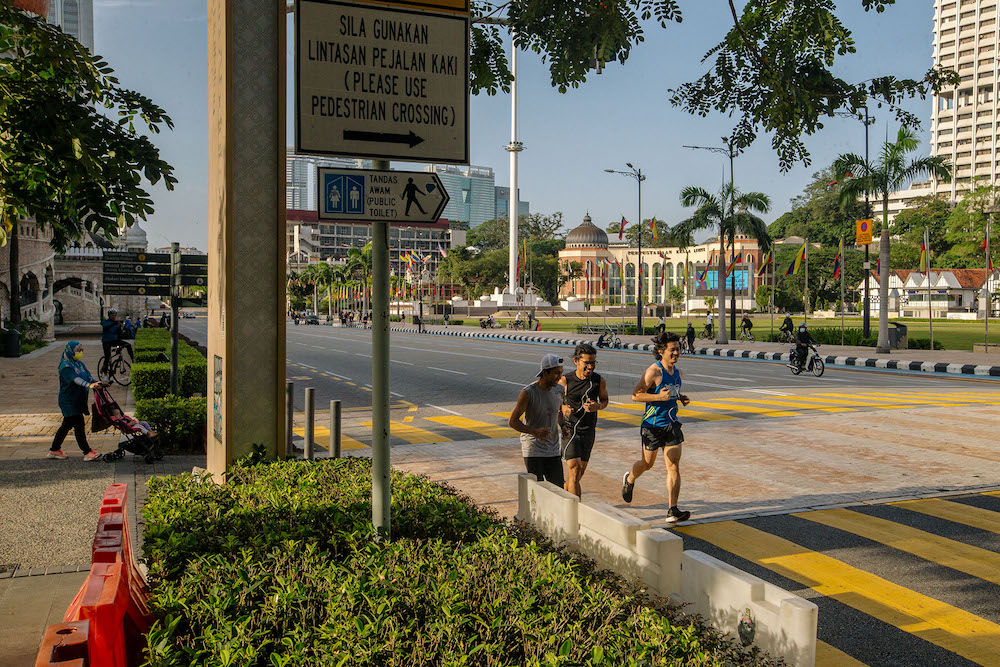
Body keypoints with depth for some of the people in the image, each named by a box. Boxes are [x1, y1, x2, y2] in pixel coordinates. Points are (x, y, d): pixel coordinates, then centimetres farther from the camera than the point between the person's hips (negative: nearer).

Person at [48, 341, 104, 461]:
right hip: (69, 401, -10)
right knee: (79, 425, -10)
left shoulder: (79, 364, 13)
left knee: (67, 425, 16)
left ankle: (54, 450, 27)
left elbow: (88, 375, 9)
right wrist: (89, 385, -46)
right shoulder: (66, 366, -16)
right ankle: (87, 453, -9)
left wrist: (97, 383, -9)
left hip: (78, 401, 10)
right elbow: (75, 379, -32)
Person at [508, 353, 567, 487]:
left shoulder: (559, 391, 2)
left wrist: (563, 427, 2)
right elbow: (512, 421, -12)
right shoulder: (528, 393, -14)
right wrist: (535, 431, -26)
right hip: (532, 450, -5)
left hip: (553, 450, 5)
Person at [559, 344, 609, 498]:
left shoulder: (599, 381, -4)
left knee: (578, 475, 12)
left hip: (588, 432, 4)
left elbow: (605, 399, 13)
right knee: (574, 470, -15)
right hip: (569, 430, -4)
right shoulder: (565, 381, -11)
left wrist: (597, 406, -10)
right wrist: (563, 408, -21)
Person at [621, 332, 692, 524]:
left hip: (671, 424, 5)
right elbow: (635, 395, -16)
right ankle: (629, 479, 46)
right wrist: (659, 396, -25)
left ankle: (672, 511, -3)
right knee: (647, 463, 12)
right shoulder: (653, 372, -15)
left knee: (674, 467, -4)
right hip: (652, 424, -5)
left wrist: (681, 398, 5)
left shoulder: (678, 372, 8)